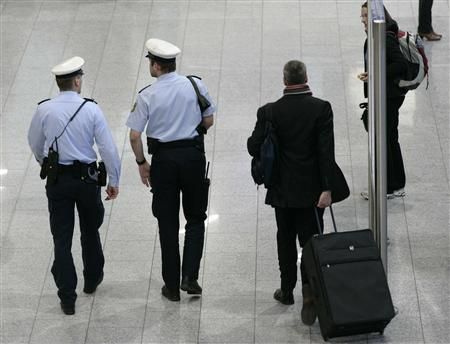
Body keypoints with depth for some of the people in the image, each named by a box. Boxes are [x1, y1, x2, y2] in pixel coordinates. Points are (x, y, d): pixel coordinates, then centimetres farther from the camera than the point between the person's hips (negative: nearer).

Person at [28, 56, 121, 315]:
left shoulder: (44, 110, -6)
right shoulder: (91, 109, -11)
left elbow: (35, 145, 9)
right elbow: (109, 149, -10)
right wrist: (114, 181, 0)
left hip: (57, 180, 0)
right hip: (87, 178, 0)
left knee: (62, 239, 3)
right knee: (90, 231, 22)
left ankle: (67, 298, 1)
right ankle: (92, 280, 39)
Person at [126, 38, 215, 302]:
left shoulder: (147, 96, -9)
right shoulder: (196, 85, -4)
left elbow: (135, 136, -8)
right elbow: (209, 121, 5)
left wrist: (142, 163, 6)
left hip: (163, 159, -1)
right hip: (194, 154, 1)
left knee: (168, 223, 8)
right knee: (195, 218, 13)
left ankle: (172, 285, 13)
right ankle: (190, 277, -1)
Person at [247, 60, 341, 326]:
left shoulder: (270, 112, -9)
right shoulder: (321, 108, -10)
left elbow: (254, 147, -8)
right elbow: (326, 151, -14)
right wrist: (327, 189, -14)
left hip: (282, 190, 1)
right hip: (311, 189, -1)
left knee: (286, 241, 18)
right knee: (311, 242, 3)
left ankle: (287, 291, 29)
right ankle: (310, 292, -13)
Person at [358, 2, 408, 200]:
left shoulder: (387, 39, -17)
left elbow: (401, 65, -23)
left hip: (388, 97, -10)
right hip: (380, 97, 10)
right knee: (391, 140, 16)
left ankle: (386, 188, 4)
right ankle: (397, 186, 24)